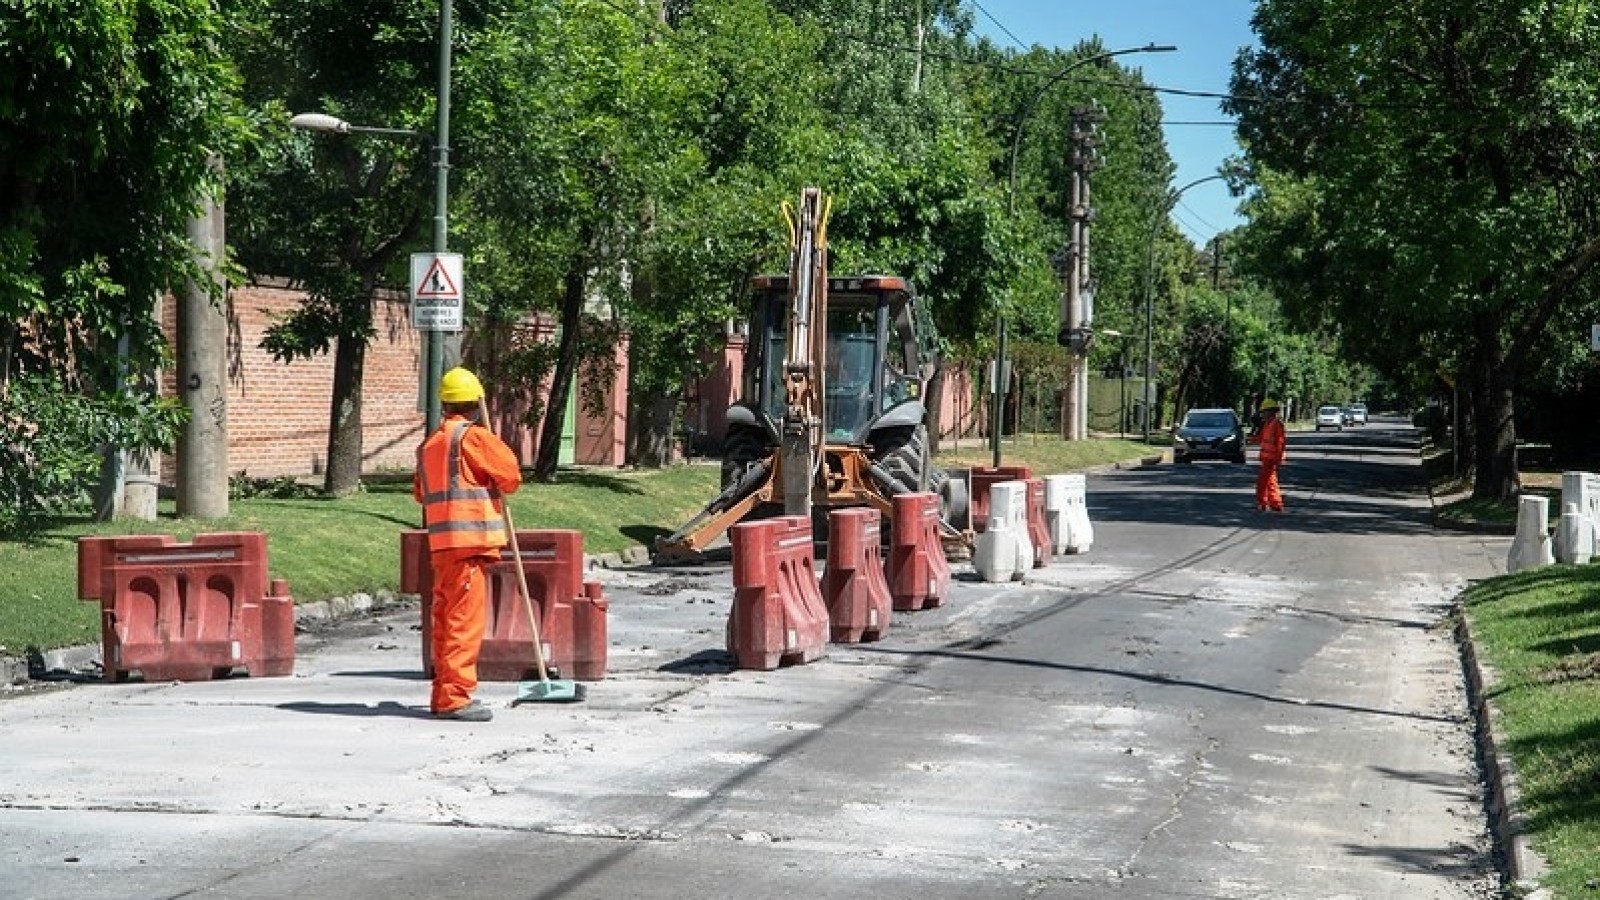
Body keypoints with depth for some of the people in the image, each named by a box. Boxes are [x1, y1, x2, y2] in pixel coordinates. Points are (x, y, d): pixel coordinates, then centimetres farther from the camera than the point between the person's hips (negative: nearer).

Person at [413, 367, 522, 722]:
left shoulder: (429, 443, 16)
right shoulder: (473, 437, -8)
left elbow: (420, 492, 24)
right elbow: (511, 477, -6)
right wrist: (496, 485, 14)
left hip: (441, 543, 8)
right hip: (470, 539, -8)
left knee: (446, 618, 14)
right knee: (466, 619, -8)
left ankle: (443, 695, 21)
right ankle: (455, 697, -11)